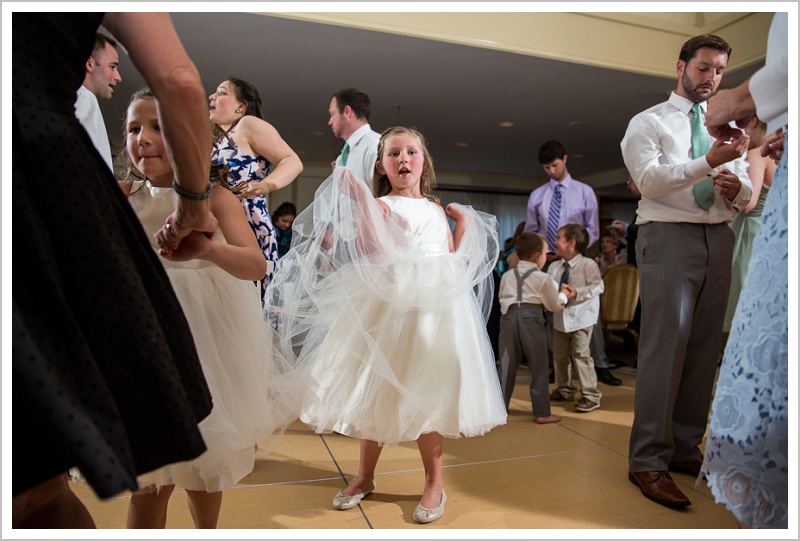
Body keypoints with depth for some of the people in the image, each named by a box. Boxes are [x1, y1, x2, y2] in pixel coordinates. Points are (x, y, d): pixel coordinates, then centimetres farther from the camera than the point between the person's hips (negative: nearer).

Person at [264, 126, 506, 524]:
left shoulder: (437, 210, 17)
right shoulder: (376, 205, 3)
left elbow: (456, 260, 16)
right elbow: (375, 252, -15)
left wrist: (465, 223, 11)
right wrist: (360, 205, -19)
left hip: (435, 307, 3)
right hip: (386, 306, -2)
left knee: (428, 395, 5)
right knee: (377, 391, 8)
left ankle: (434, 481, 23)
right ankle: (365, 475, 29)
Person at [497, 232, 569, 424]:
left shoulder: (507, 276, 11)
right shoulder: (543, 278, -1)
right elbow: (554, 305, 6)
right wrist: (563, 294, 24)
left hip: (508, 317, 4)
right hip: (531, 319, -4)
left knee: (507, 364, 10)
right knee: (538, 367, 7)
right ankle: (542, 412, 12)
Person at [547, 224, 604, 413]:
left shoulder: (588, 264, -12)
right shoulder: (554, 266, 6)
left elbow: (598, 286, -16)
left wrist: (577, 293, -25)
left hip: (581, 317, -7)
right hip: (560, 317, 7)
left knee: (581, 354, -8)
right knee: (559, 354, 14)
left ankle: (590, 395, 4)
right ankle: (564, 389, 32)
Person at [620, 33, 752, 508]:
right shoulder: (649, 122, 6)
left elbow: (746, 196, 17)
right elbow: (650, 180, -12)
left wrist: (736, 187, -6)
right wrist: (709, 162, -24)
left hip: (718, 238, 6)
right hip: (668, 236, -6)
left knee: (705, 348, 7)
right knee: (666, 345, -13)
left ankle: (686, 448, 18)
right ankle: (648, 460, -7)